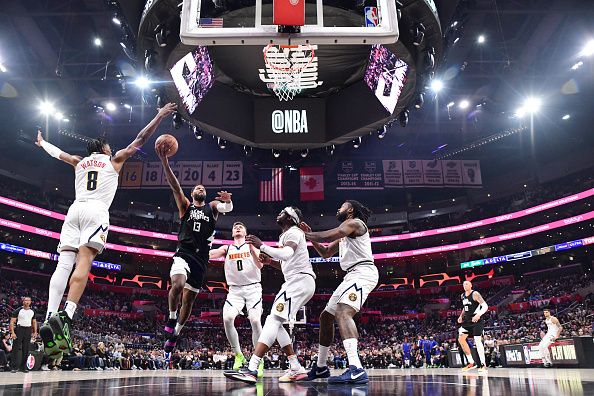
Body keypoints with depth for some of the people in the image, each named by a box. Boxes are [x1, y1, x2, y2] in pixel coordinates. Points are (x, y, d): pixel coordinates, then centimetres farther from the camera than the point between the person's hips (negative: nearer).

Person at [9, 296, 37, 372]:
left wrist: (35, 332, 8)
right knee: (16, 349, -5)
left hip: (28, 330, 4)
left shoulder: (32, 312, 11)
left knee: (26, 350, 6)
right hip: (19, 329, -4)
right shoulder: (18, 311, -3)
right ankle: (14, 367, 0)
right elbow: (12, 322, -6)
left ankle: (23, 367, 12)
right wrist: (12, 332, -15)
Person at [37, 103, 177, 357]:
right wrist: (160, 116, 25)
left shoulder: (79, 162, 28)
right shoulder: (114, 159, 17)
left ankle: (50, 317, -20)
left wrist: (41, 143, 68)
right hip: (96, 211, -4)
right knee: (84, 260, -18)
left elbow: (57, 153, 47)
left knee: (64, 262, -6)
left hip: (74, 210, 5)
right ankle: (64, 317, -35)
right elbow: (140, 139, 18)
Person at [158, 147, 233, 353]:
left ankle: (175, 334, 26)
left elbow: (227, 208, -8)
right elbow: (175, 186, -4)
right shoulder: (185, 206, 11)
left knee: (189, 300, 8)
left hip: (201, 259, 2)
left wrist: (227, 200, -33)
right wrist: (165, 162, -18)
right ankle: (172, 317, -7)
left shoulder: (212, 206, 14)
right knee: (178, 284, -32)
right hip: (183, 253, -2)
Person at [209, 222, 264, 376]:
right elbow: (208, 254, -2)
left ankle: (259, 360, -4)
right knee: (227, 318, -21)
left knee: (255, 321, -18)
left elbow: (260, 265, -8)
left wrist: (252, 250, -24)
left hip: (253, 288, -2)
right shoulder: (226, 249, 13)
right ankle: (238, 356, -5)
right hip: (235, 290, 2)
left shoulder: (253, 246, 7)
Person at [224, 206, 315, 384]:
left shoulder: (293, 232, -6)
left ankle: (251, 370, -26)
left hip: (300, 280, -10)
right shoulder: (285, 236, 24)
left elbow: (286, 255, -26)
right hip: (296, 281, 10)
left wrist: (261, 246, -21)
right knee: (275, 323, 8)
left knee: (273, 320, -19)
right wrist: (269, 261, 15)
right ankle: (296, 369, 8)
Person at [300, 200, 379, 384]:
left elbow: (328, 236, -18)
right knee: (326, 316, 12)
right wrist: (310, 235, 21)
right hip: (352, 275, 10)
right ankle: (321, 367, 22)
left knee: (343, 312, -30)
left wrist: (304, 234, -6)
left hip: (363, 272, -10)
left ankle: (356, 370, -41)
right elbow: (326, 253, 32)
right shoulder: (344, 234, 27)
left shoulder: (354, 222, -3)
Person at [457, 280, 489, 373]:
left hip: (476, 320, -8)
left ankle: (483, 364, 2)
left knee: (477, 341, -8)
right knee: (461, 339, 1)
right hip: (467, 320, 8)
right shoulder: (462, 296, 11)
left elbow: (485, 306, -18)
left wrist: (479, 314, -32)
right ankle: (471, 363, 9)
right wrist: (461, 316, 13)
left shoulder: (475, 294, -12)